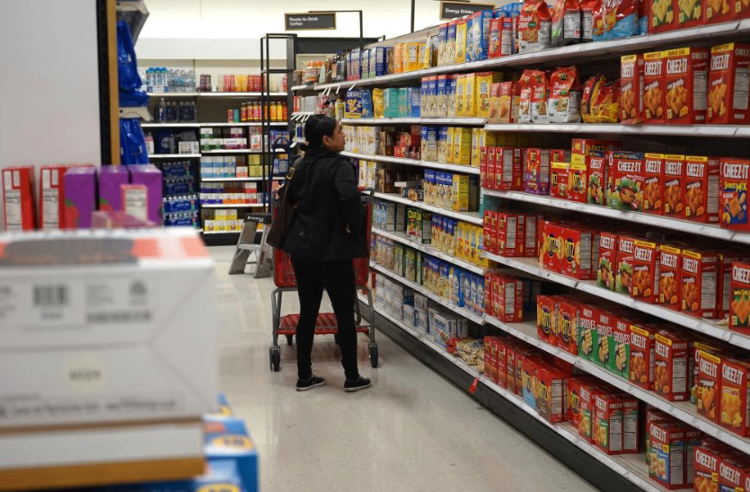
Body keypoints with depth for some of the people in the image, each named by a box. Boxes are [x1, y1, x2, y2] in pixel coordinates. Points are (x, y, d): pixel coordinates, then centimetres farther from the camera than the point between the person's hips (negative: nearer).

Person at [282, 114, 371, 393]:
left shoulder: (302, 165, 8)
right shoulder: (339, 165, -15)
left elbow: (291, 199, 20)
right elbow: (350, 195, -33)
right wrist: (353, 225, -19)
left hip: (301, 248, 7)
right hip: (331, 251, -7)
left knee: (307, 313, 13)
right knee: (345, 315, 6)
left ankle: (304, 377, 19)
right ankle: (352, 378, 15)